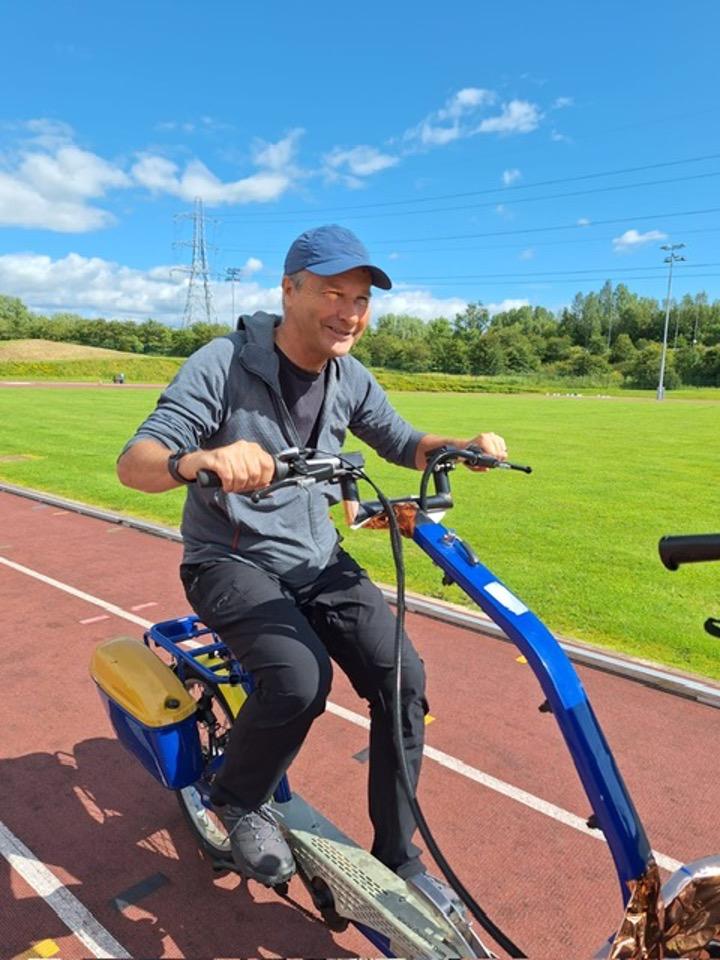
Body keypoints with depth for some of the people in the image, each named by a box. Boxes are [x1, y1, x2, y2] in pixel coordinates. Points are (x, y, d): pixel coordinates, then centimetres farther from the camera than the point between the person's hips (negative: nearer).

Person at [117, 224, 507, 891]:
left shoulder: (350, 380, 0)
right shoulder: (223, 365, -16)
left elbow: (402, 443, 14)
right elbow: (133, 462, -24)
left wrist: (465, 446, -8)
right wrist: (198, 460, -48)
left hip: (317, 560, 5)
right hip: (231, 561, -5)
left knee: (402, 677, -13)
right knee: (300, 678, -30)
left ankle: (396, 855, 9)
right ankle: (238, 800, 4)